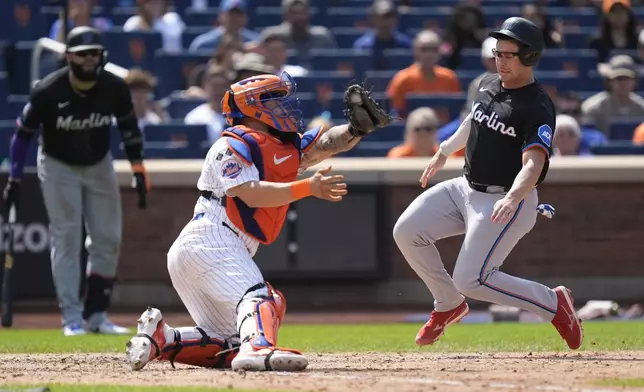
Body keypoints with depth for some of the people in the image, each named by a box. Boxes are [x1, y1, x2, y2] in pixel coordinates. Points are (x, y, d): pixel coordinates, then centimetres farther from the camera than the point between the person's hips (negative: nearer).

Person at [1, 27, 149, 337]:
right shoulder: (47, 91, -25)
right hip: (58, 166, -4)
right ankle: (72, 317, -7)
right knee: (66, 238, -9)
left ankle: (96, 315, 11)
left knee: (108, 239, 1)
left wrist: (138, 172, -2)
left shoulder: (114, 88, -17)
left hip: (99, 165, 4)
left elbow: (129, 127, 0)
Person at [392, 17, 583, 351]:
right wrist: (445, 151, 37)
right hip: (467, 188, 8)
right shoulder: (488, 86, 6)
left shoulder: (537, 107, -18)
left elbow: (533, 164, -30)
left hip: (507, 202, -8)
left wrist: (512, 198, -47)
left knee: (472, 280, -15)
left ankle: (553, 303, 3)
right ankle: (448, 305, 14)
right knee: (407, 231, -4)